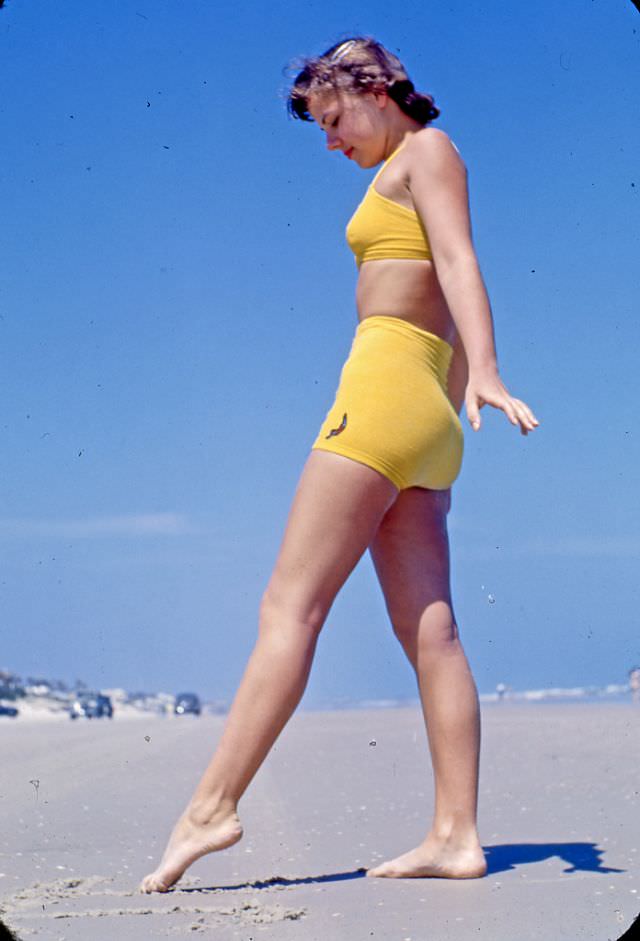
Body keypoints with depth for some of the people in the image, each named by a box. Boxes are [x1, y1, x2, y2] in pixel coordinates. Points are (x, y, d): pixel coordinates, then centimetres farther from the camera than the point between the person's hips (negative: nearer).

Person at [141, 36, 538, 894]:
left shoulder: (425, 152, 3)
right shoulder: (412, 179, 28)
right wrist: (445, 447, 28)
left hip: (386, 385, -9)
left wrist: (484, 372, -28)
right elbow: (448, 334, 27)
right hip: (424, 411, 9)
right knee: (429, 631, -1)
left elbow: (460, 261, -14)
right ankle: (457, 834, -7)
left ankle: (212, 806, -15)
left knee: (290, 605, -13)